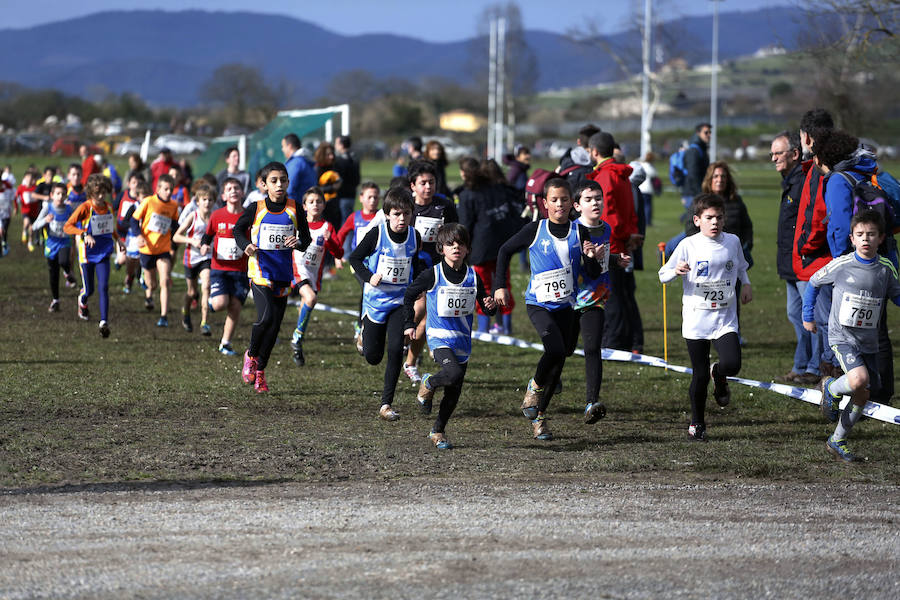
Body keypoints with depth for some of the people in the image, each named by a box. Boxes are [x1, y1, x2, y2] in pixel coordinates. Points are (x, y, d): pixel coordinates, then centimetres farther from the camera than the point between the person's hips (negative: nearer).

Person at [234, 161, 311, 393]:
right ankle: (251, 355, 7)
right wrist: (246, 245, -11)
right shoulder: (256, 209, -3)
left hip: (283, 273, 3)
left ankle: (260, 371, 19)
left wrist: (299, 242, -16)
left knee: (275, 324, 4)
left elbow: (306, 238, 8)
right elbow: (238, 229, 9)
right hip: (260, 270, -3)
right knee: (266, 316, -20)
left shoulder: (294, 209, 2)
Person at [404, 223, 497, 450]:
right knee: (454, 373, -29)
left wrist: (490, 306, -14)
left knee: (454, 392, 7)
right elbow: (409, 296, 6)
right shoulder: (433, 275, -8)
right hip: (439, 337, -4)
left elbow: (485, 307, 9)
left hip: (462, 341, 4)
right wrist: (410, 324, 3)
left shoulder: (472, 277, 2)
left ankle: (438, 431, 26)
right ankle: (428, 384, 3)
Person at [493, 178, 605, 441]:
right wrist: (500, 286, 3)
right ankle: (534, 387, 2)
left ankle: (539, 416, 19)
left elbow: (593, 273, 3)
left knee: (559, 361, 6)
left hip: (565, 305, 3)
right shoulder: (535, 230, -5)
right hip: (538, 303, -3)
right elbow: (505, 251, 8)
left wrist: (592, 258, -19)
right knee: (555, 349, -26)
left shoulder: (579, 233, 0)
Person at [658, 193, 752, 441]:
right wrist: (676, 271, -22)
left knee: (732, 363, -19)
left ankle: (718, 375, 19)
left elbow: (741, 267, 25)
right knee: (700, 376, 2)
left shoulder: (733, 242, 5)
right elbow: (663, 275, -2)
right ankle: (697, 423, 22)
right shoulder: (688, 245, -5)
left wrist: (746, 284, 9)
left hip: (725, 317, 2)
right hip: (696, 320, -2)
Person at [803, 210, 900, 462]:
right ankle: (830, 389, 6)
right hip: (842, 336, -4)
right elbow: (813, 283, 6)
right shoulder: (841, 265, -10)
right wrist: (808, 316, 10)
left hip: (869, 342, 5)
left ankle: (837, 442, 24)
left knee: (863, 395, 6)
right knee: (859, 379, -28)